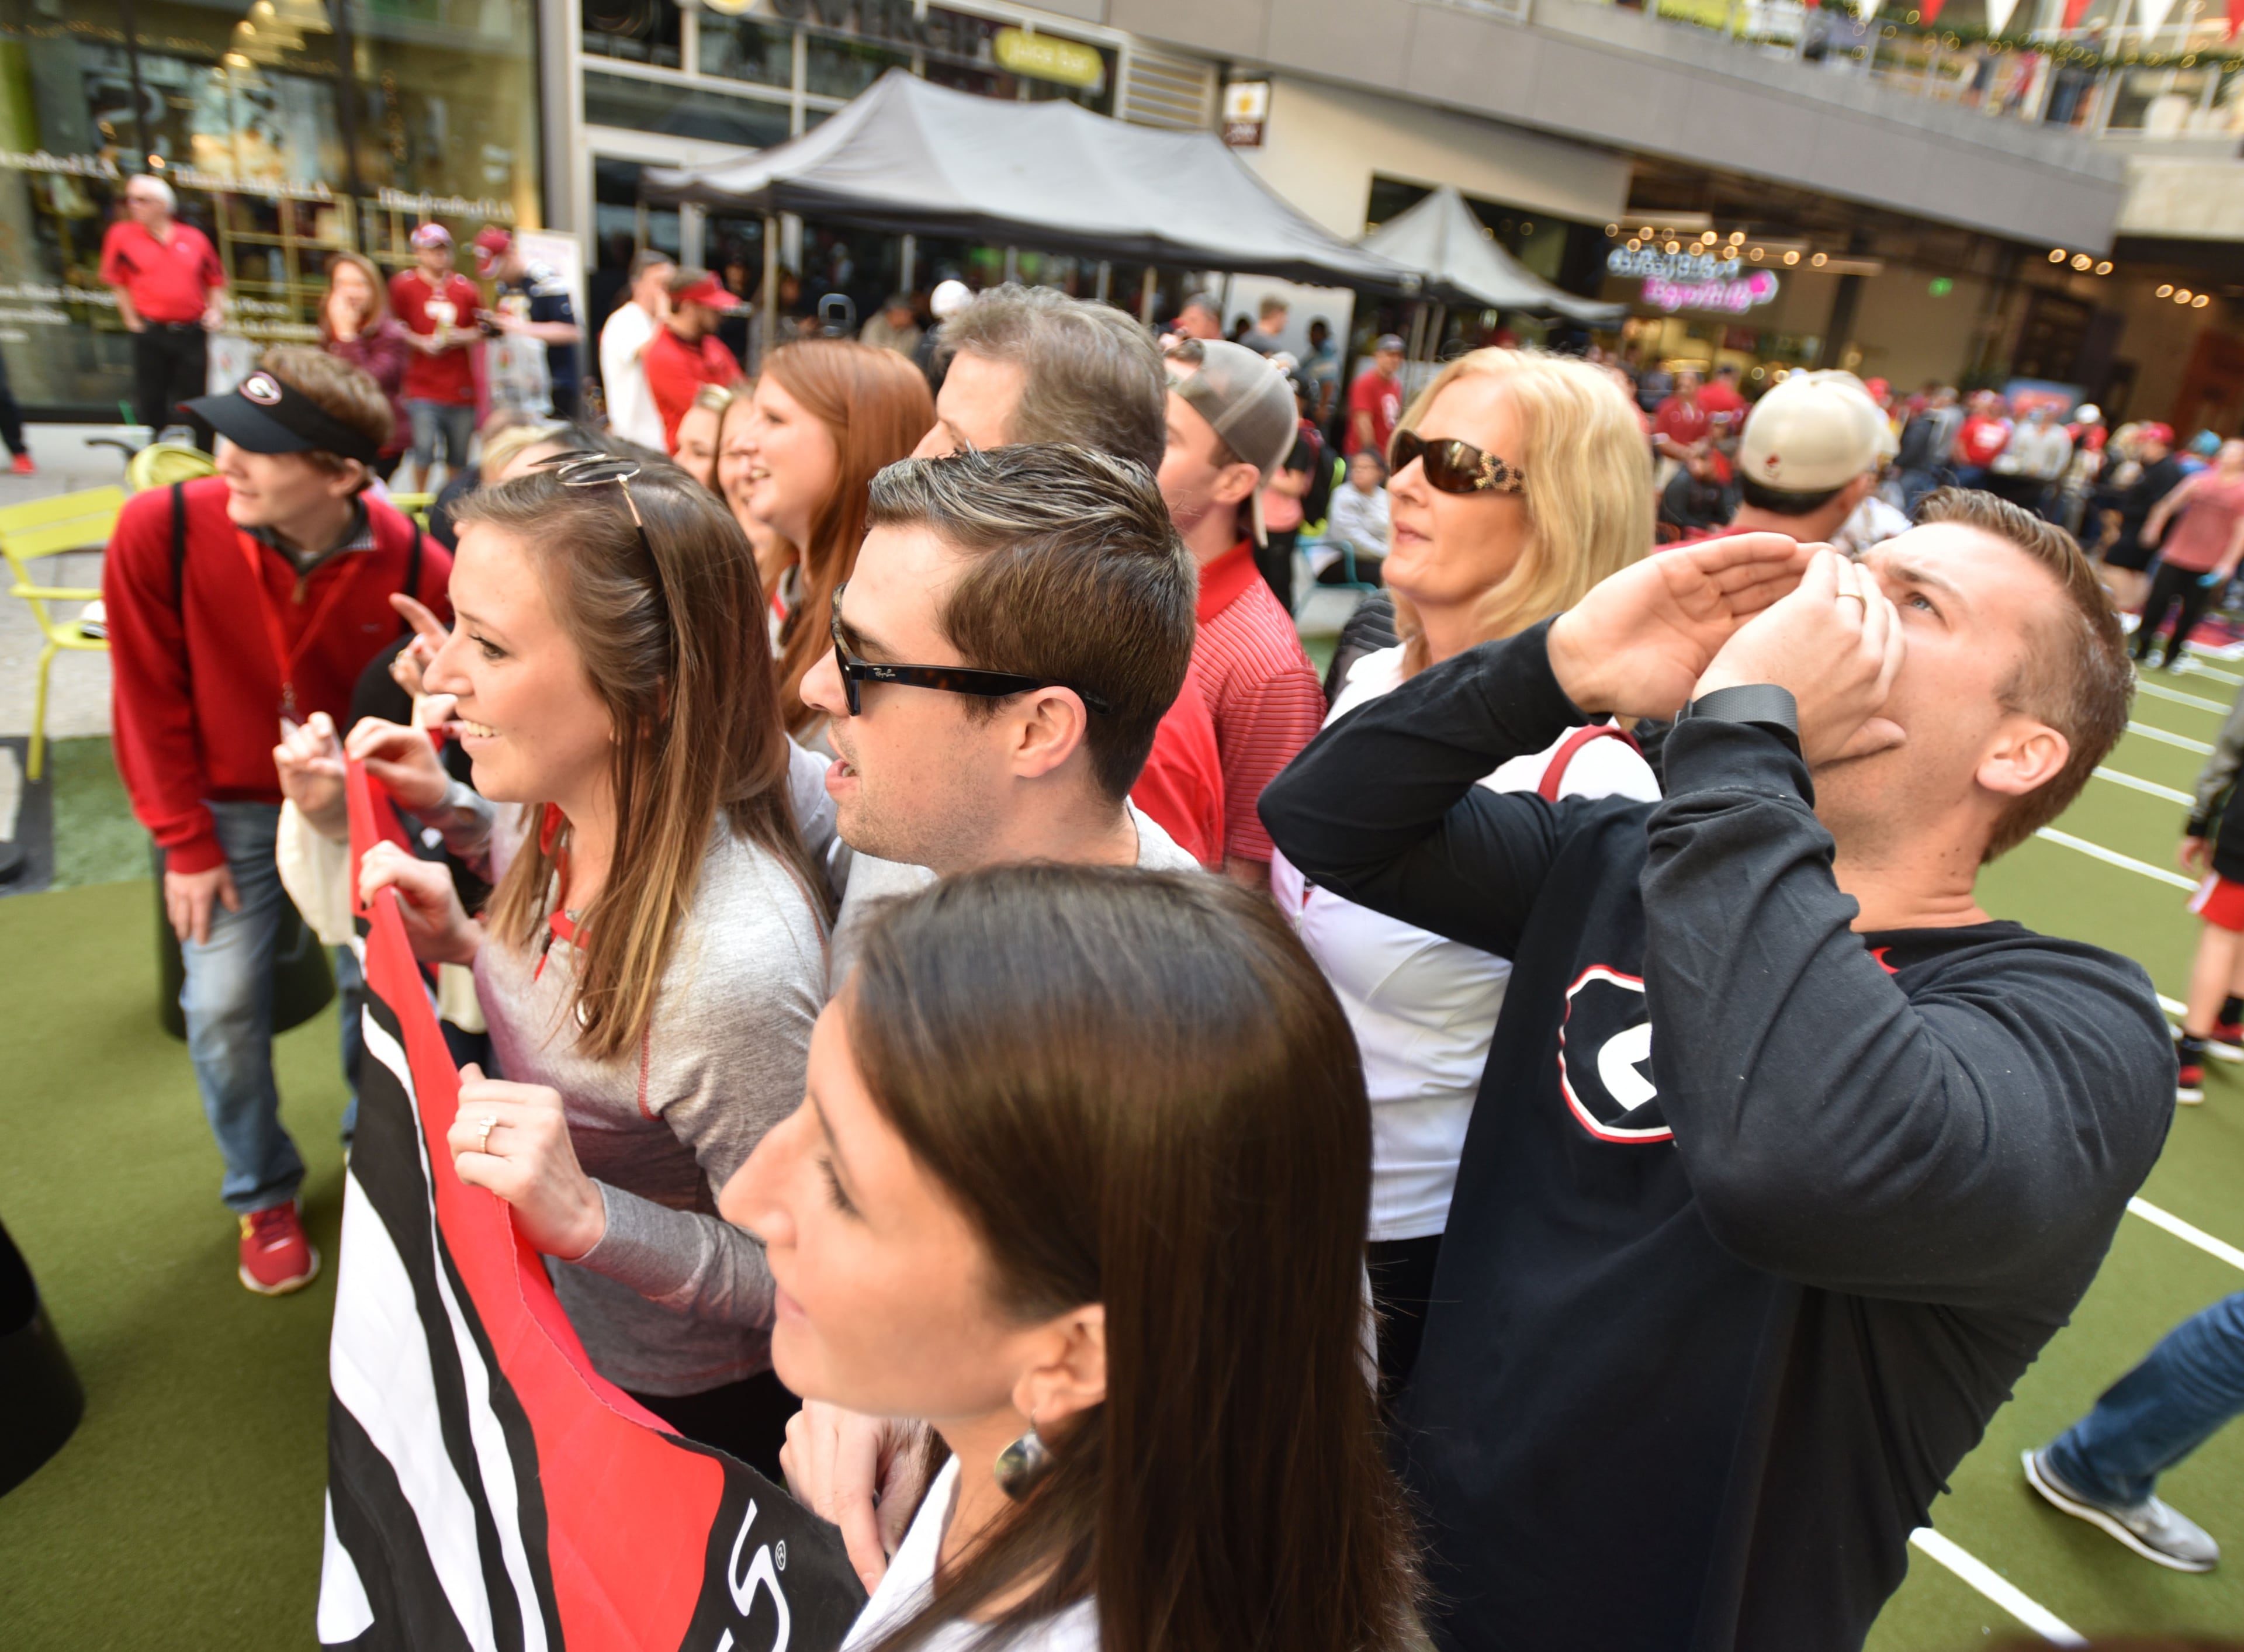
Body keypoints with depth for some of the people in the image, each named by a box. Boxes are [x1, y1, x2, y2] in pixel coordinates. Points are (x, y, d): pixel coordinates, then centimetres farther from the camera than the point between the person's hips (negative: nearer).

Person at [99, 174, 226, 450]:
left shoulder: (194, 238, 4)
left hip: (192, 332, 0)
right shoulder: (121, 235, 2)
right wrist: (131, 318, 2)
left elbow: (216, 280, 14)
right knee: (150, 403, 4)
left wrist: (216, 311, 0)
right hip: (151, 334, 0)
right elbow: (117, 281, 8)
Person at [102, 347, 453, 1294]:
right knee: (224, 1007, -2)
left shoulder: (412, 565, -23)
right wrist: (185, 844, -7)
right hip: (231, 807, 1)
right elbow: (150, 701, -10)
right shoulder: (160, 529, -21)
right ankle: (263, 1197, 24)